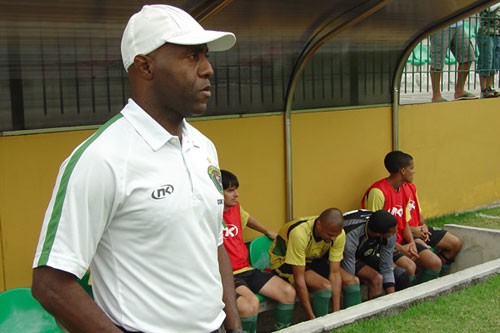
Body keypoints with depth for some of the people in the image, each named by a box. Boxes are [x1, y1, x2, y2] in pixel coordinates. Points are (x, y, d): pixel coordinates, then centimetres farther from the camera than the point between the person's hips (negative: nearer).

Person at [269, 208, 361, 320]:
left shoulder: (338, 233, -21)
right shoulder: (300, 233, -37)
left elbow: (334, 273, -18)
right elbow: (299, 279, -34)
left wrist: (337, 313, -23)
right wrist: (312, 318, -32)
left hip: (313, 259, 6)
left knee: (353, 281, -10)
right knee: (325, 286, -30)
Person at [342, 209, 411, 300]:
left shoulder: (390, 236, -24)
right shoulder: (351, 236, -40)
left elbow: (386, 268, -15)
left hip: (367, 255, 5)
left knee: (401, 275, -9)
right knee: (376, 278, -28)